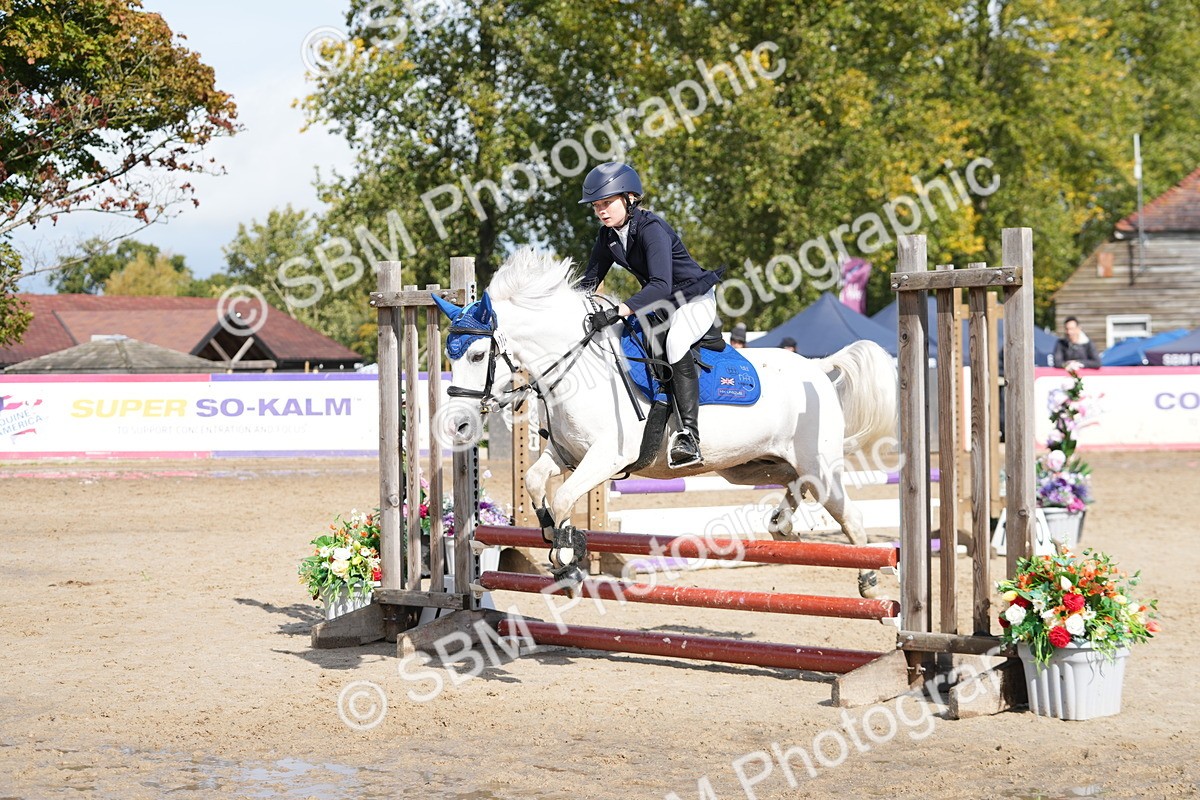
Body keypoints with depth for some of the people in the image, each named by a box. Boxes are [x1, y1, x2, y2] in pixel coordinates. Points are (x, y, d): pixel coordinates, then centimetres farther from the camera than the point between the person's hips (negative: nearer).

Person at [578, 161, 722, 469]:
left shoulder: (652, 229, -28)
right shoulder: (608, 236, -2)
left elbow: (661, 285, -39)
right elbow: (590, 280, 8)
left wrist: (618, 311, -50)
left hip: (695, 298, -9)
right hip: (659, 304, 9)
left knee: (675, 343, -36)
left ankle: (689, 435, -38)